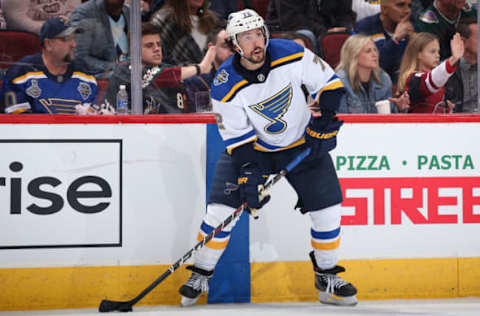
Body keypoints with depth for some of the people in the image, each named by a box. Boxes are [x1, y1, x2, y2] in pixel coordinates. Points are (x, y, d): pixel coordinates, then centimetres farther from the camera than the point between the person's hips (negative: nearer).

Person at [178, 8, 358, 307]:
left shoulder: (292, 55, -21)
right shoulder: (226, 86, -21)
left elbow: (329, 83, -8)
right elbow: (238, 137, -15)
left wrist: (323, 121, -17)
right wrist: (249, 174, -24)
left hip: (301, 144, 1)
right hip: (251, 147, -1)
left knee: (327, 209, -7)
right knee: (220, 208, -11)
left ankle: (327, 278, 12)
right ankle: (201, 275, 8)